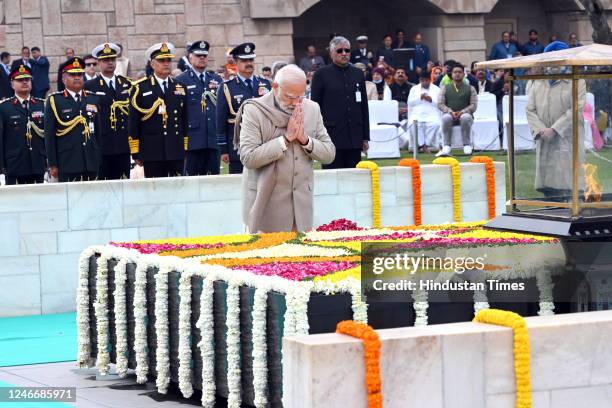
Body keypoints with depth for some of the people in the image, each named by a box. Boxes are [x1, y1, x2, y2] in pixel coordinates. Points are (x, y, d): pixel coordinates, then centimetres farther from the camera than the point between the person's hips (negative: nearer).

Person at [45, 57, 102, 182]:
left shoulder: (93, 99, 14)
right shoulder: (54, 101, 2)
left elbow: (99, 132, 15)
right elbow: (49, 135, 0)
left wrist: (100, 160, 11)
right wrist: (52, 165, -5)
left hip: (91, 163, 4)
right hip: (67, 163, -4)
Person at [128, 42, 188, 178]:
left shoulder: (180, 87, 13)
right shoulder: (140, 88, 2)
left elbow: (185, 121, 15)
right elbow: (133, 122, 0)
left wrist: (187, 149, 10)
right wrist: (135, 153, -5)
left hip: (177, 152, 3)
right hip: (152, 154, -3)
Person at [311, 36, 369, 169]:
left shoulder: (358, 74, 14)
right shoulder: (322, 74, 2)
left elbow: (364, 107, 17)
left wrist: (365, 137, 13)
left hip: (354, 139, 4)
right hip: (332, 137, -4)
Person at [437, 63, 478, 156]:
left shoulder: (470, 89, 13)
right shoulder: (445, 88, 15)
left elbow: (474, 105, 3)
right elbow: (440, 104, 5)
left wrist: (462, 112, -15)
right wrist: (451, 112, -13)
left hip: (464, 114, -1)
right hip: (450, 114, 1)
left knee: (466, 117, -37)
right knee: (446, 118, -36)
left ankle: (467, 145, -30)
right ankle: (446, 146, -33)